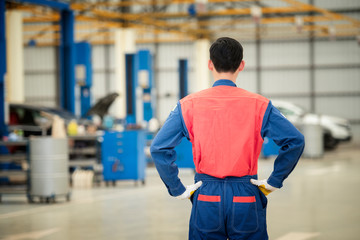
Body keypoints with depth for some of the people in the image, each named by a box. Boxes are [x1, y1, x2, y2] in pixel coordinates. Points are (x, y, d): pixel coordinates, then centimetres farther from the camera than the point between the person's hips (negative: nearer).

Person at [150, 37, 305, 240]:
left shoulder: (189, 105, 0)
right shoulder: (259, 105, -2)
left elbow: (159, 148, -7)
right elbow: (295, 141, -9)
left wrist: (178, 190, 0)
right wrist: (274, 182, -2)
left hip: (206, 199, 1)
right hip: (246, 200, -1)